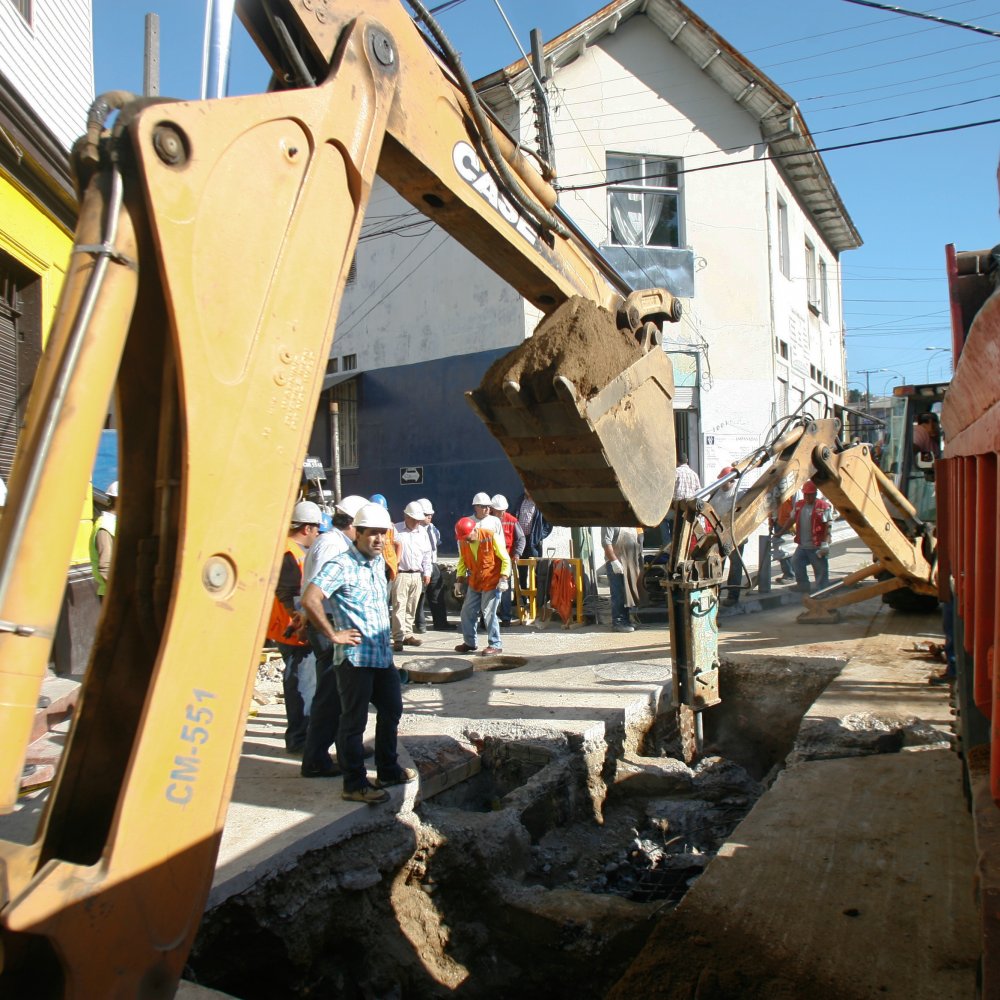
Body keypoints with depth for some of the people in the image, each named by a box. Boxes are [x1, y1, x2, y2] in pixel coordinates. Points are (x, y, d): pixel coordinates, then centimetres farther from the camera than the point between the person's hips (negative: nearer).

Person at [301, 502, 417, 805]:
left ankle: (388, 770, 35)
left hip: (383, 654, 9)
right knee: (354, 721, 2)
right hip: (355, 657, -9)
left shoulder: (379, 562, 10)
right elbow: (310, 600, -26)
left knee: (392, 711, 19)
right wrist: (334, 635, -20)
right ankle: (355, 785, 14)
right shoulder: (342, 565, -15)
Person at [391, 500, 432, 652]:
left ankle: (408, 635, 18)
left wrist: (427, 573, 14)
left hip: (417, 575, 5)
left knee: (411, 608, 10)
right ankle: (398, 638, -7)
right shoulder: (395, 530, -3)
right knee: (399, 607, -7)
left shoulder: (423, 532, 12)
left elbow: (427, 553, 17)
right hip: (400, 575, -5)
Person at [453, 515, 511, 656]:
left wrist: (503, 579, -18)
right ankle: (469, 642, 24)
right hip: (474, 582, 6)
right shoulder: (462, 542, -4)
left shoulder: (491, 537, -18)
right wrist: (458, 581, 5)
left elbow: (505, 559, -12)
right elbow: (462, 561, 10)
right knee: (467, 611, 8)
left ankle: (495, 645, 5)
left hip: (492, 582, -6)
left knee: (488, 613, -8)